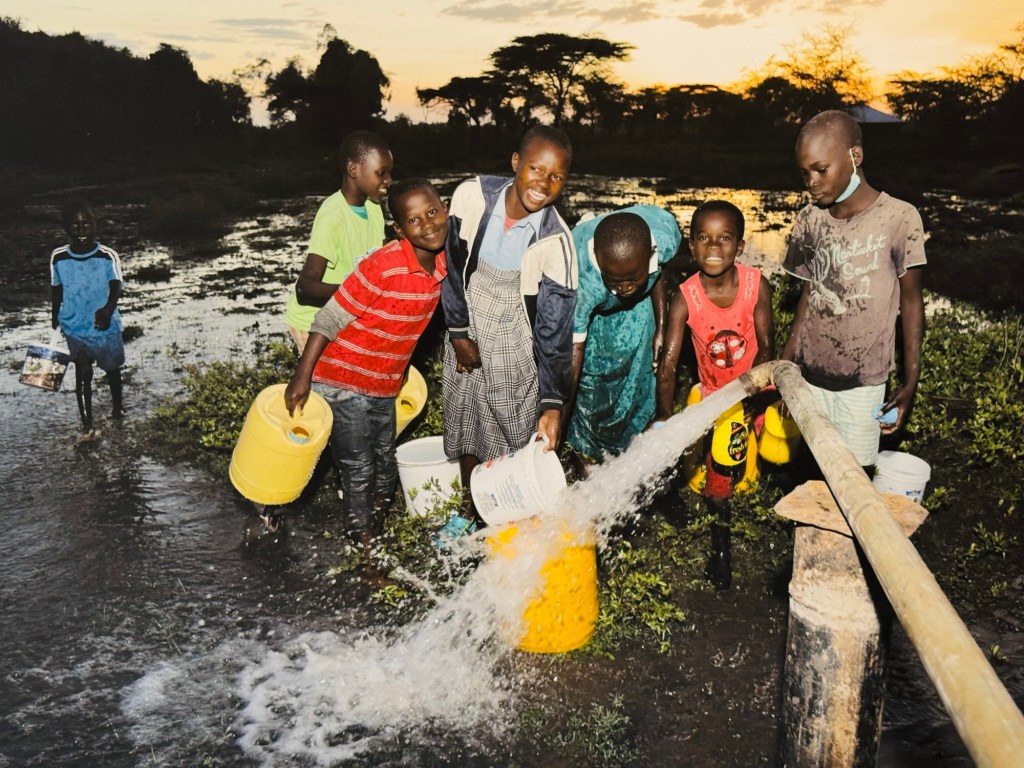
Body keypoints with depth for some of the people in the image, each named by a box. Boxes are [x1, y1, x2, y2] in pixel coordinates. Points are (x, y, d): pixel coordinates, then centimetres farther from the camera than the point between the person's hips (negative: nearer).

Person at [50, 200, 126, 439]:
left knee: (112, 368, 20)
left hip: (106, 327, -1)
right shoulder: (58, 257, -8)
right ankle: (87, 424, 19)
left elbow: (116, 288, -19)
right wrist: (54, 319, 13)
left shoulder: (108, 256, -16)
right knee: (83, 374, 9)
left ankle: (117, 402, 48)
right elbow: (56, 291, 5)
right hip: (74, 328, 1)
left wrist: (108, 309, -38)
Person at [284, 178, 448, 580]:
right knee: (357, 471, 4)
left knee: (385, 469, 19)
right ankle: (366, 554, 20)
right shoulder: (382, 266, -27)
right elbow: (329, 320, -21)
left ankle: (375, 540, 41)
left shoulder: (442, 264, -4)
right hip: (344, 379, -7)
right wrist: (302, 375, -22)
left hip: (384, 385, 7)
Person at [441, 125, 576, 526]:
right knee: (464, 426, 17)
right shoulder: (472, 195, -17)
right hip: (466, 334, 3)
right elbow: (452, 265, -4)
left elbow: (555, 327, -19)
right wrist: (458, 332, -2)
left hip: (514, 350, -3)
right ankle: (470, 513, 39)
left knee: (514, 438, 5)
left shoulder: (555, 242, -23)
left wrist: (553, 402, -21)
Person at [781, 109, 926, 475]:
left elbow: (911, 302, -4)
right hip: (809, 374, 3)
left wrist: (910, 383, -6)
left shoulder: (899, 218, -11)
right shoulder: (809, 219, 0)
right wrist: (784, 366, 8)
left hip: (863, 380, -3)